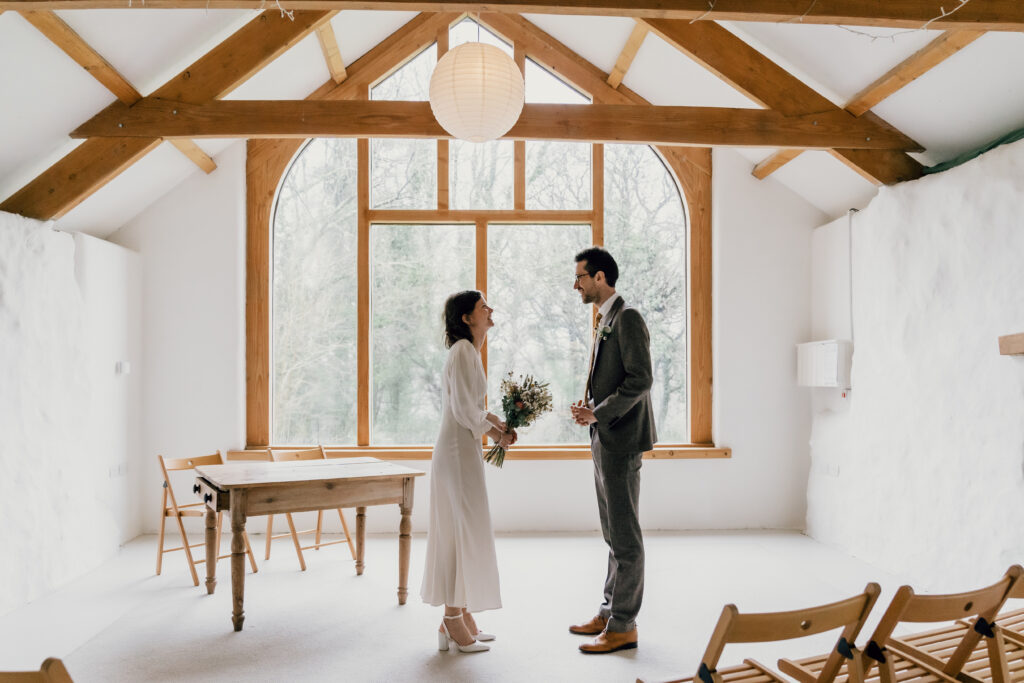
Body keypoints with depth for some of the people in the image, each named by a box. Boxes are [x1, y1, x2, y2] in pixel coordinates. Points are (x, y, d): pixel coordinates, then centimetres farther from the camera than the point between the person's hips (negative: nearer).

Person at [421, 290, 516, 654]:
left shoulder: (469, 351, 15)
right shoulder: (464, 351, -15)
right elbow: (464, 408, -21)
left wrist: (495, 421, 7)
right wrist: (495, 433, -8)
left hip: (463, 450, 10)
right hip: (459, 450, -10)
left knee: (463, 532, 13)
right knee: (462, 532, -3)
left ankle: (461, 617, 23)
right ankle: (453, 621, 7)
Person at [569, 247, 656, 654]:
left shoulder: (627, 318, -13)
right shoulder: (604, 322, 17)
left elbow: (640, 379, -21)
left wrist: (597, 415, -18)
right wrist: (588, 407, 5)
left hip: (621, 441, -10)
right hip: (604, 441, 10)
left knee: (625, 537, -2)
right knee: (614, 536, 16)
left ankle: (623, 626, 6)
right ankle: (610, 613, 26)